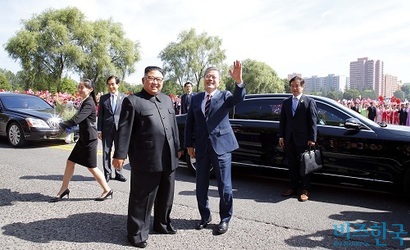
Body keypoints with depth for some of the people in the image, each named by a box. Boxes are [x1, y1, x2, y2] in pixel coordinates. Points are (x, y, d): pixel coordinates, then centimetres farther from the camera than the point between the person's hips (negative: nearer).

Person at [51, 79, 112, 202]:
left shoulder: (89, 104, -18)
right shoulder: (85, 102, 13)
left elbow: (76, 119, -26)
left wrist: (61, 125, -18)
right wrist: (64, 125, 8)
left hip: (90, 139, -9)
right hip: (83, 138, 9)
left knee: (92, 167, 0)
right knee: (70, 162, 11)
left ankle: (107, 190, 13)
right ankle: (64, 190, 22)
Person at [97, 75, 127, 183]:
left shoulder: (124, 97, 3)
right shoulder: (103, 98, 6)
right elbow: (100, 115, 6)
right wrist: (99, 130, 1)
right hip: (107, 128, 1)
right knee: (106, 152, 6)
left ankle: (118, 173, 19)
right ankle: (107, 173, 17)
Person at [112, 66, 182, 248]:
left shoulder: (167, 100, 16)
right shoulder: (132, 101, -4)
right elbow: (124, 130, -10)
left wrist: (177, 147, 20)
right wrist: (120, 154, -14)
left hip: (168, 159, 7)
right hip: (146, 160, -6)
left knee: (166, 196, 19)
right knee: (142, 198, 4)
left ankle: (162, 224, 38)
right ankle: (137, 233, 19)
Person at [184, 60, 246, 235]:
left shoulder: (225, 96, 1)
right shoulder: (195, 99, 9)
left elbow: (238, 98, -21)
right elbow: (189, 123, 10)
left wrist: (239, 81, -39)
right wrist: (189, 145, 5)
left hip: (221, 146, -3)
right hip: (201, 148, 3)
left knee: (224, 186, 5)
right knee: (201, 186, 13)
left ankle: (225, 219, 22)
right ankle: (205, 216, 32)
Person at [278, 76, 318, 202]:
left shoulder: (309, 101, -1)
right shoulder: (286, 102, 12)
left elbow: (313, 121, -5)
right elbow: (282, 120, 12)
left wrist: (312, 138, -10)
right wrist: (281, 136, 6)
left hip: (303, 139, -4)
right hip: (289, 139, 4)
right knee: (292, 165, 12)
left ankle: (304, 190, 12)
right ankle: (293, 187, 23)